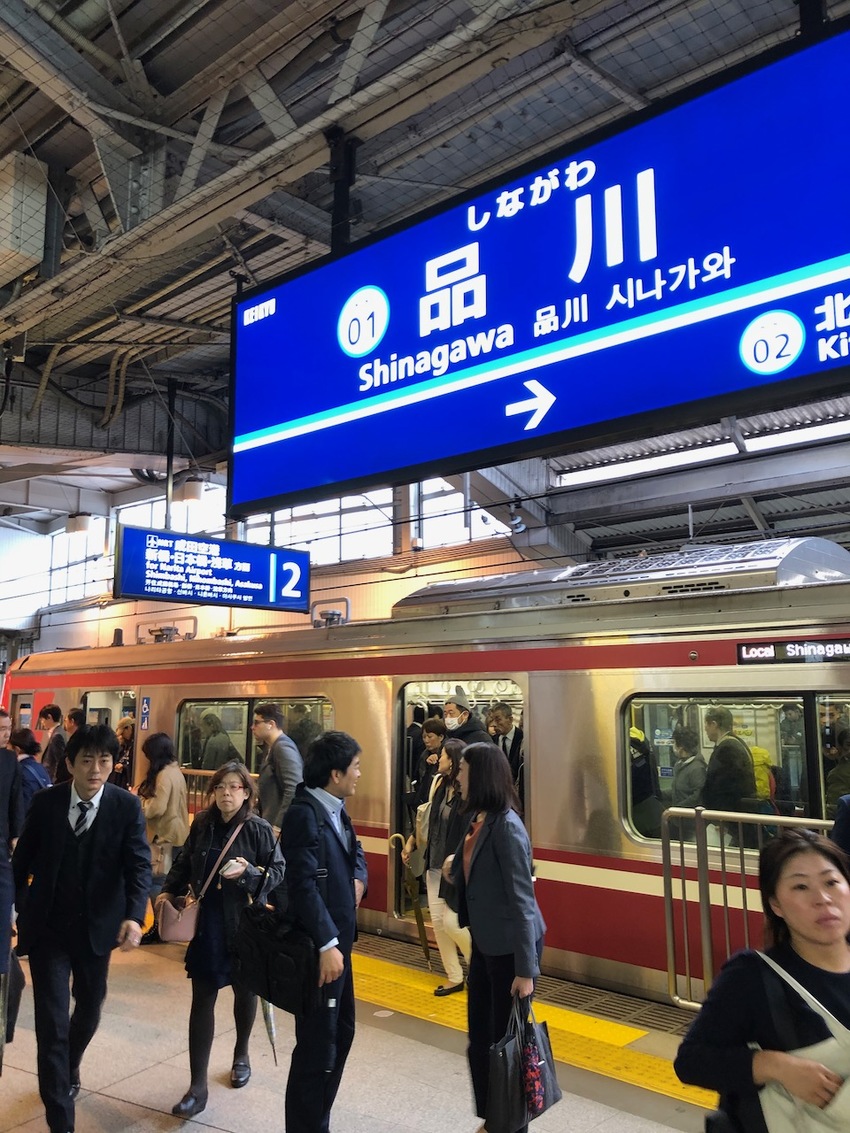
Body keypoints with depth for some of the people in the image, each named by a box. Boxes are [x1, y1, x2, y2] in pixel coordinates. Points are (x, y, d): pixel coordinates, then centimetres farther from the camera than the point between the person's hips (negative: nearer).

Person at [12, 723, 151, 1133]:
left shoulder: (127, 806, -13)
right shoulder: (45, 802, -9)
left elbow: (139, 864, -17)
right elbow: (22, 859, 3)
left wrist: (134, 915, -30)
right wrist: (17, 907, 1)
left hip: (97, 925, 1)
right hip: (47, 926, -1)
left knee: (89, 1007, 21)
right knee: (51, 1019, -3)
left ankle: (69, 1069, 52)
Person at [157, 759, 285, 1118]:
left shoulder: (259, 829, -13)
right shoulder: (202, 824, -3)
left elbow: (278, 873, -12)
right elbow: (184, 863, 12)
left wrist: (248, 872, -27)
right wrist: (169, 890, 0)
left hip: (246, 923, -2)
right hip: (206, 925, 2)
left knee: (244, 991, 18)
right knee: (202, 998, 1)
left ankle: (241, 1054, 45)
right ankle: (198, 1086, 11)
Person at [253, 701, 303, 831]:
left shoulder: (283, 747, -15)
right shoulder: (270, 748, 15)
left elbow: (293, 790, -23)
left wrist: (278, 827, -24)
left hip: (279, 826, -9)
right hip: (269, 823, 9)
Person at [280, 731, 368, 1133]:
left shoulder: (336, 810, 7)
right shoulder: (304, 814, -21)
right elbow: (303, 885, -25)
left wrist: (358, 878, 4)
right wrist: (327, 945, -25)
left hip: (338, 938, 10)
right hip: (317, 946, -10)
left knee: (341, 1032, 20)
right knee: (318, 1044, 3)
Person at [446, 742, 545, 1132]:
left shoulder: (506, 826, -22)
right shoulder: (477, 819, 4)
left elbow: (521, 899, -22)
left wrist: (526, 969, -20)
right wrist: (454, 871, -7)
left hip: (509, 946, -8)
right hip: (484, 942, 8)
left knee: (505, 1040, 8)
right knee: (480, 1038, 18)